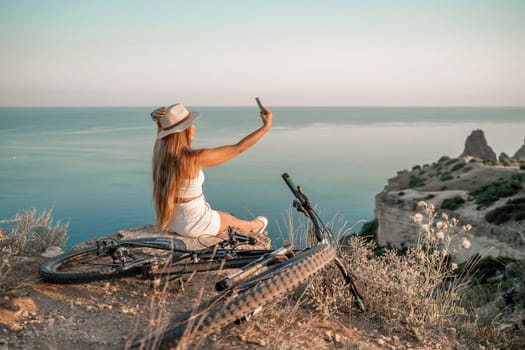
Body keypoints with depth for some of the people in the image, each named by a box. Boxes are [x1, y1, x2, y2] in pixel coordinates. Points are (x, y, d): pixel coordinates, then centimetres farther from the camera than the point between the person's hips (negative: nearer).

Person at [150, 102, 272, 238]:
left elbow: (163, 128, 11)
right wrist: (266, 126, -11)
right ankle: (253, 228, 63)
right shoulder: (195, 158, -31)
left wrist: (157, 117, -14)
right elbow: (238, 148, -22)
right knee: (231, 220, 30)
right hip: (194, 224, -6)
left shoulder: (160, 151, -11)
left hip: (170, 220, 6)